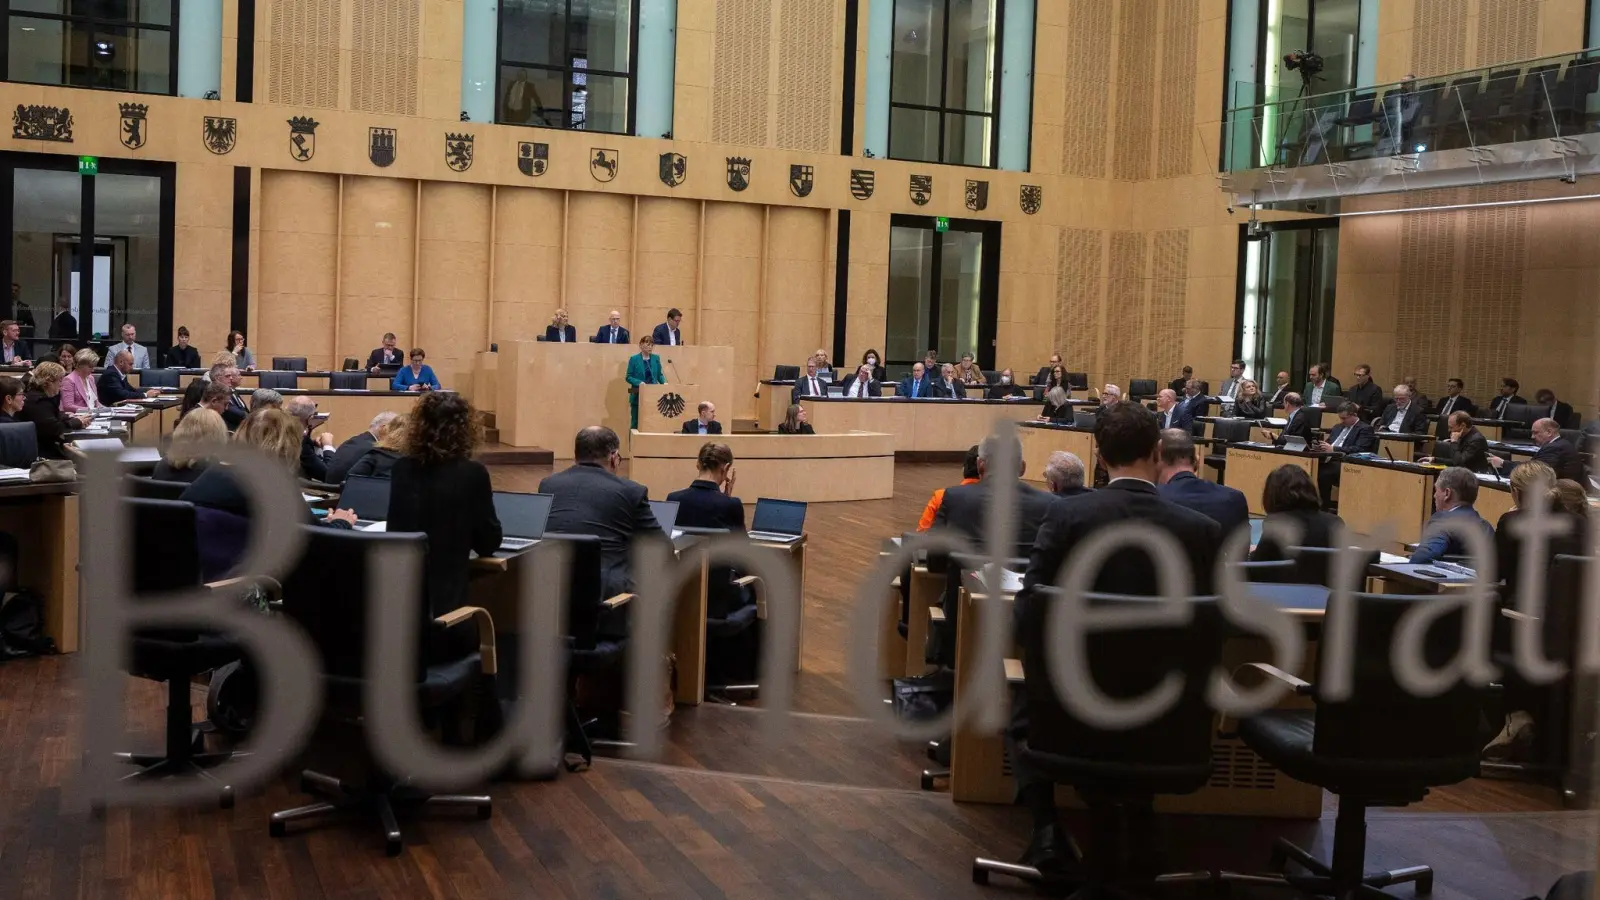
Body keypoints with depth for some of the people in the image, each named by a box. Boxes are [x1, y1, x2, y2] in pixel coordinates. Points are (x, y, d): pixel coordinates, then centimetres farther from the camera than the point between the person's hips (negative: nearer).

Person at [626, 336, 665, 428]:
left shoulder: (656, 358, 7)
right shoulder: (634, 359, -3)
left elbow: (659, 375, 13)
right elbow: (629, 377, -3)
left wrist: (664, 383, -7)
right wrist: (639, 382, -20)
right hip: (638, 396, -3)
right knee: (636, 422, 3)